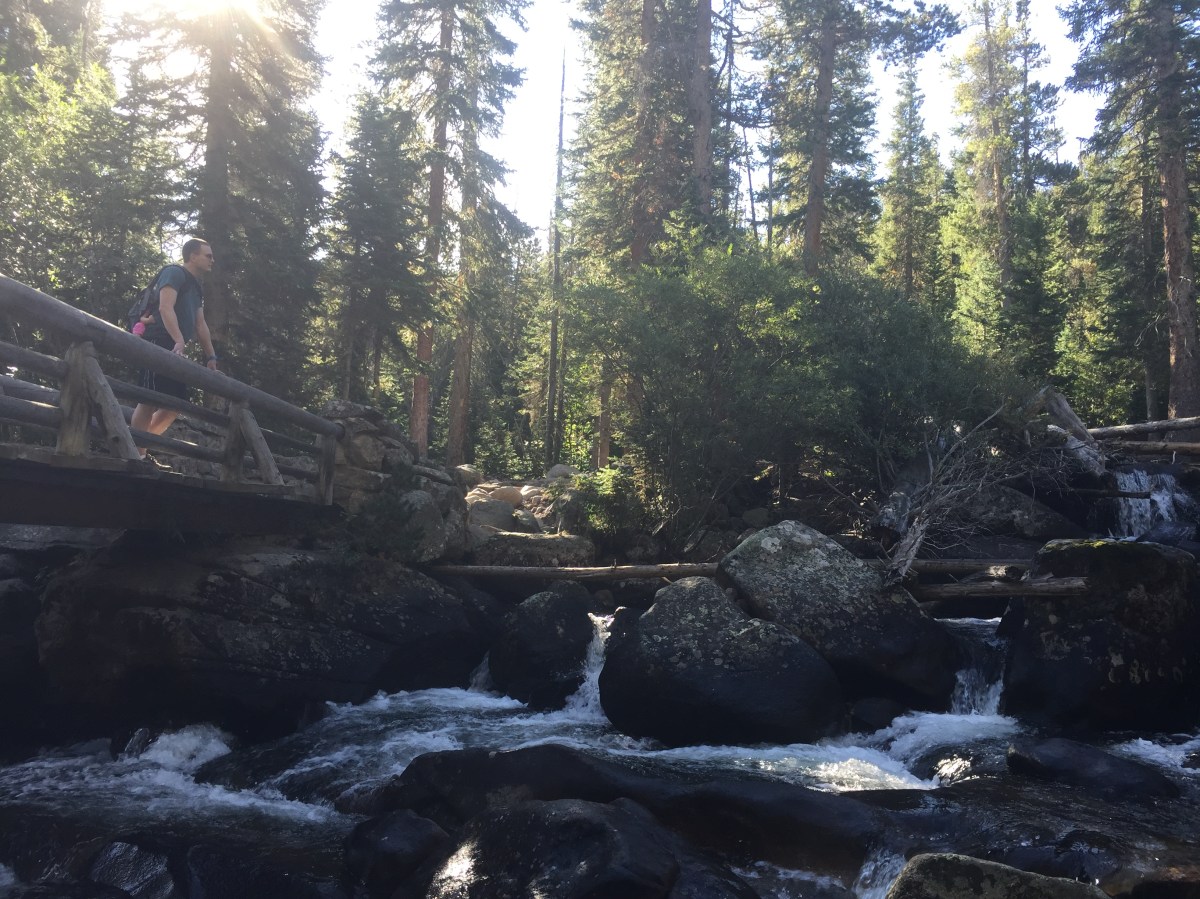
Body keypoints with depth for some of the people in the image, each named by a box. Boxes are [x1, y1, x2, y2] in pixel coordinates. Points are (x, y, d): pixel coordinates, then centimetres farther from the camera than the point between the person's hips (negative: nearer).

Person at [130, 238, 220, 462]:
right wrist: (179, 341, -31)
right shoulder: (174, 273, -4)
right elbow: (165, 307, -19)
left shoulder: (196, 287, 24)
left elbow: (200, 324, 25)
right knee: (149, 402, -12)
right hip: (158, 345, -9)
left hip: (173, 351, 10)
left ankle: (138, 449, 14)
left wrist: (210, 357, 20)